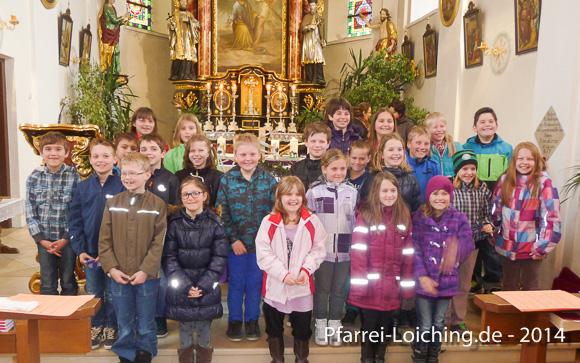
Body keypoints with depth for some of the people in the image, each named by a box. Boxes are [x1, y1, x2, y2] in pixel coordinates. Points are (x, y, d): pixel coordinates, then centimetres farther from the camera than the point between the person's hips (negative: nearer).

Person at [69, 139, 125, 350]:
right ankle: (96, 326, 35)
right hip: (90, 253, 4)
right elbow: (75, 220, 4)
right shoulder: (83, 187, 2)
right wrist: (79, 250, -3)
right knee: (93, 293, 17)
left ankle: (111, 327, 30)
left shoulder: (122, 186, -11)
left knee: (112, 294, 11)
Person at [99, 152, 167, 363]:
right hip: (119, 275, 2)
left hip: (147, 276, -2)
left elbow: (159, 242, -8)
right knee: (124, 323, 15)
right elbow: (104, 240, 2)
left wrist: (145, 270, -13)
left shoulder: (157, 205, -6)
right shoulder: (112, 204, 3)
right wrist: (111, 268, -7)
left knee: (146, 323, 13)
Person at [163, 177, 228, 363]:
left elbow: (219, 258, -4)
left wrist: (203, 286, -12)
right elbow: (169, 258, -4)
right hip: (181, 289, 0)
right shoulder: (174, 223, -2)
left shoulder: (215, 223, -3)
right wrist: (186, 286, -12)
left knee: (204, 326, 8)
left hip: (207, 287, 0)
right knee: (185, 327, 7)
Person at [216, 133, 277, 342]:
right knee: (236, 283, 11)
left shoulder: (268, 180, -2)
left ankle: (252, 320, 30)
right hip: (235, 243, 0)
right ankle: (234, 321, 28)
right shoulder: (226, 180, -4)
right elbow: (222, 212, -5)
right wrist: (233, 239, -11)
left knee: (255, 283, 12)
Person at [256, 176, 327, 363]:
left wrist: (306, 269, -18)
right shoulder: (269, 222, -10)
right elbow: (263, 254, -13)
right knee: (274, 327, 18)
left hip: (302, 286, 1)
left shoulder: (312, 221, -5)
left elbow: (318, 249, -4)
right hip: (275, 285, 0)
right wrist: (283, 274, -19)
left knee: (302, 327, 16)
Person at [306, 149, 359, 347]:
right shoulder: (314, 191, -3)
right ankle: (321, 325, 25)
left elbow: (356, 221, 12)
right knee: (322, 288, 9)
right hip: (322, 249, -2)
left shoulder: (352, 192, 6)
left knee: (339, 289, 12)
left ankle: (335, 326, 27)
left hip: (345, 250, 2)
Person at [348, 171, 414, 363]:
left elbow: (408, 254, 5)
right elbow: (358, 253, -12)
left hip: (392, 287, 3)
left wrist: (408, 285, 3)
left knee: (385, 325, 16)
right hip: (370, 285, -3)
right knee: (369, 324, 9)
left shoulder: (404, 216, 5)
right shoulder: (365, 216, -7)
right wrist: (358, 285, -16)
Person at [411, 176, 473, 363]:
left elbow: (468, 242, -16)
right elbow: (415, 249, -9)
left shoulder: (459, 218, 0)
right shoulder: (419, 217, -4)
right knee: (424, 325, 5)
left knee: (438, 323, 17)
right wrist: (422, 276, -17)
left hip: (446, 280, 2)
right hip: (423, 281, -2)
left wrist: (457, 248, -39)